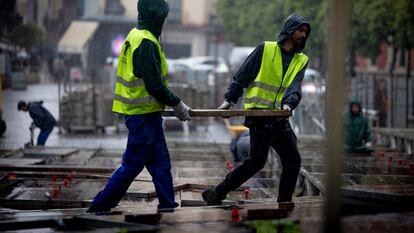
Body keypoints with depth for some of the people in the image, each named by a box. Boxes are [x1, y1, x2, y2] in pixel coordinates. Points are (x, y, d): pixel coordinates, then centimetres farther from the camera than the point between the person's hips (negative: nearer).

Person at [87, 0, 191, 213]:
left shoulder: (136, 36, 11)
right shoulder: (146, 43, -20)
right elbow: (154, 85, -22)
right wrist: (177, 105, -10)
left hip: (144, 114, 10)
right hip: (144, 114, -10)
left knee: (161, 163, 14)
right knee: (132, 164, -2)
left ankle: (167, 204, 20)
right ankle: (100, 205, 2)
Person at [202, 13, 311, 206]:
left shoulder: (301, 60, 12)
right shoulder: (266, 49, -1)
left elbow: (295, 86, -4)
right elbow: (243, 76, 1)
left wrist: (289, 103, -24)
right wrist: (229, 100, -5)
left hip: (279, 118, 6)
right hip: (259, 114, -6)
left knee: (293, 160, 3)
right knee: (257, 161, -8)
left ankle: (284, 204, 15)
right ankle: (217, 193, 2)